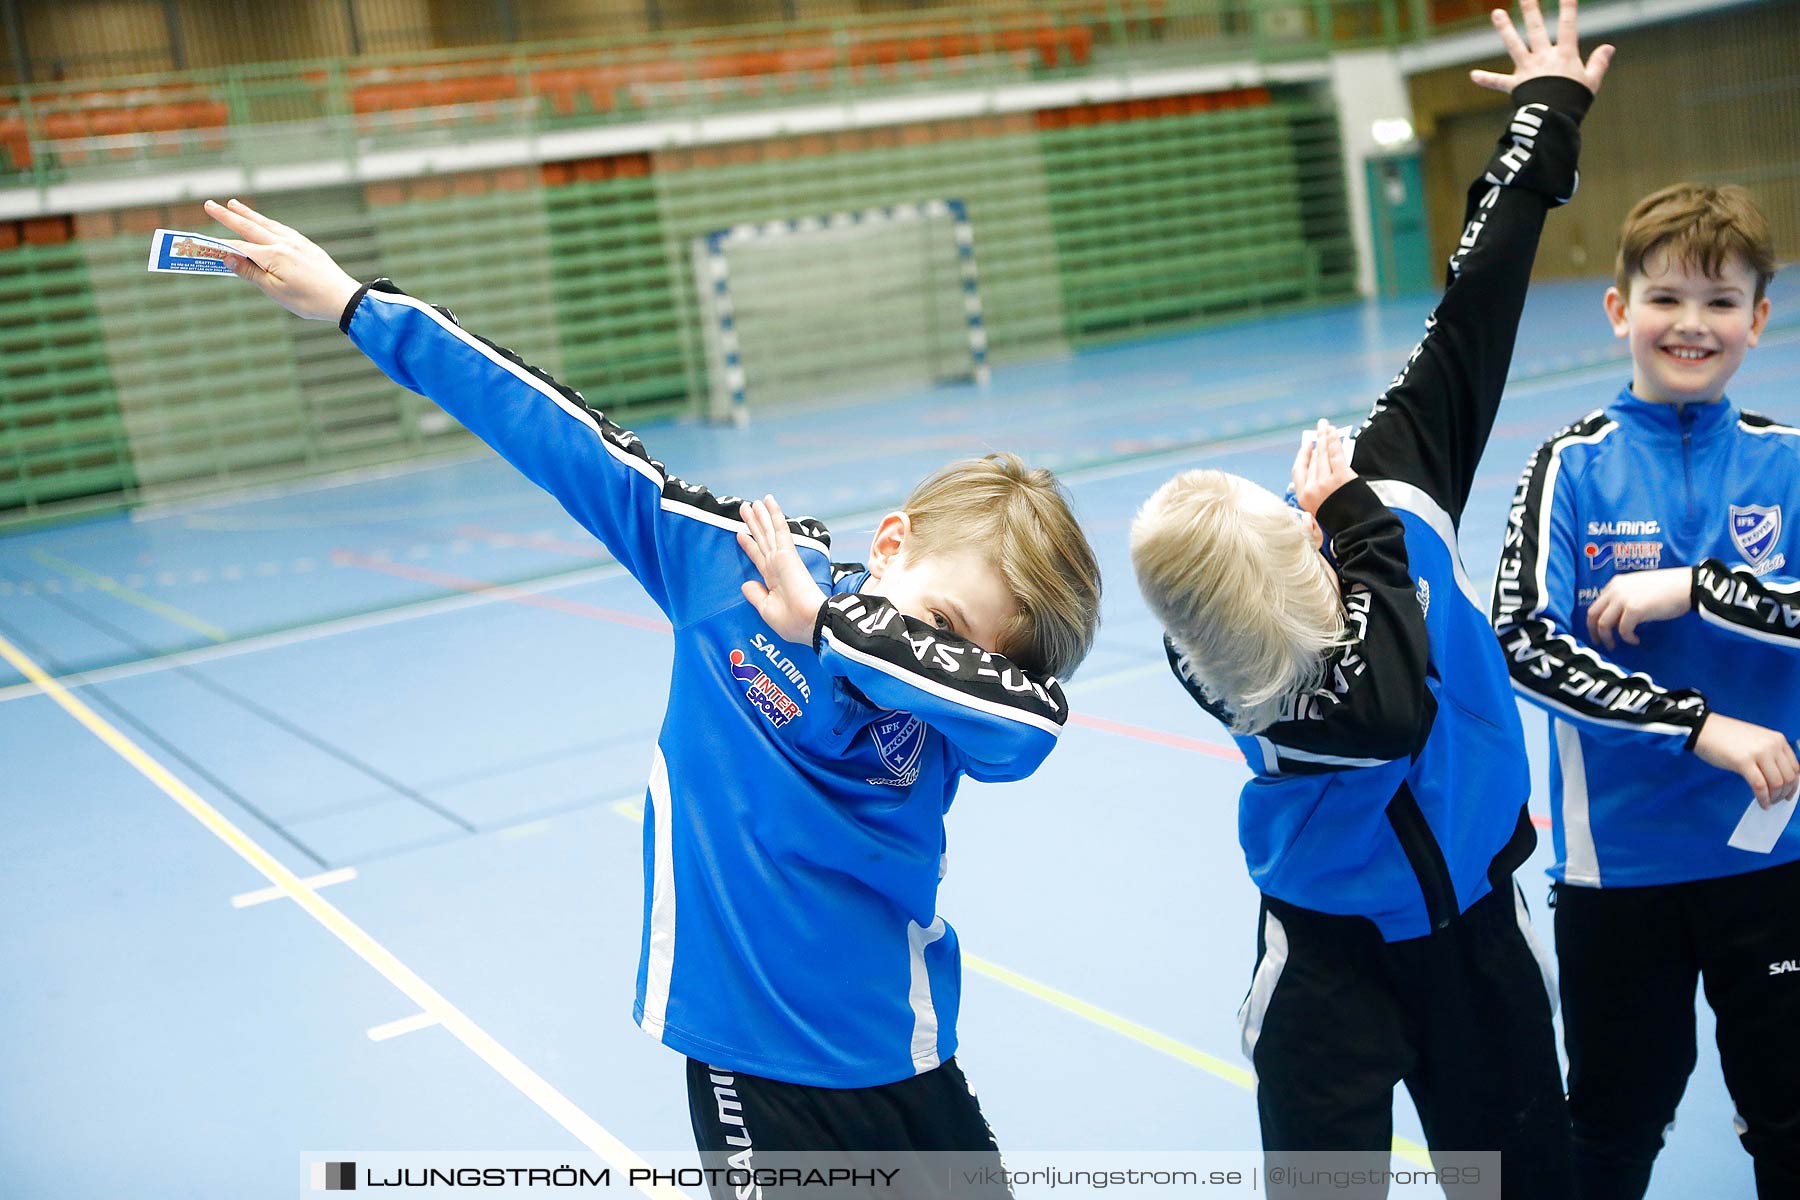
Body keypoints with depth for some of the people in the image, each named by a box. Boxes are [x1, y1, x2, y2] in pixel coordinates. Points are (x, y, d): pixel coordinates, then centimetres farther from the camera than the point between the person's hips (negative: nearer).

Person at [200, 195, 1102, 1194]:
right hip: (746, 1060, -2)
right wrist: (354, 304, -2)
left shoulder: (958, 717, -8)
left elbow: (1037, 715, -32)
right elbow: (561, 436, -7)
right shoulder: (725, 561, -10)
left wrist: (828, 623, -31)